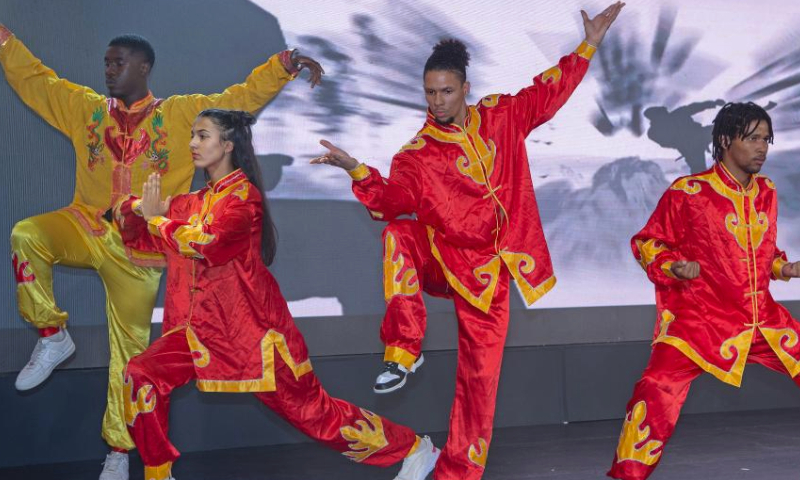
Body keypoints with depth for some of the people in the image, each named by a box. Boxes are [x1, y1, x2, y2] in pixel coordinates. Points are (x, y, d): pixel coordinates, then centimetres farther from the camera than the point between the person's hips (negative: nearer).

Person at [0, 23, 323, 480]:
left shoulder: (182, 113, 2)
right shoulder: (86, 108, 9)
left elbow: (242, 98, 0)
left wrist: (284, 65, -12)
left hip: (140, 249, -2)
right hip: (87, 228, 2)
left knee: (129, 350, 3)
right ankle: (53, 337, -9)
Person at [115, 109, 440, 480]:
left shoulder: (243, 195, -10)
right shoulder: (193, 202, 13)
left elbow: (207, 242, -24)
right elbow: (140, 237, 16)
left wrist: (156, 218, -11)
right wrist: (139, 210, -5)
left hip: (251, 330, -7)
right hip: (203, 327, 7)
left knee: (310, 410, -2)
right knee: (141, 376, -10)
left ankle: (412, 449, 11)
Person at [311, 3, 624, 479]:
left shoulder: (500, 116, 3)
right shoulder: (418, 153, -6)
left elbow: (549, 91, 15)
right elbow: (393, 200, -19)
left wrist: (590, 43, 14)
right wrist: (359, 172, -36)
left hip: (488, 269, 2)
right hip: (443, 259, -1)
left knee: (480, 374, 0)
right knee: (399, 236, -33)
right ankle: (403, 352, -29)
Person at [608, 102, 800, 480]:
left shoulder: (766, 193, 8)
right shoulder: (688, 192, -11)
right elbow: (647, 243, -3)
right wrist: (675, 268, -20)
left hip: (764, 318, 6)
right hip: (702, 318, -5)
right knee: (659, 390, -22)